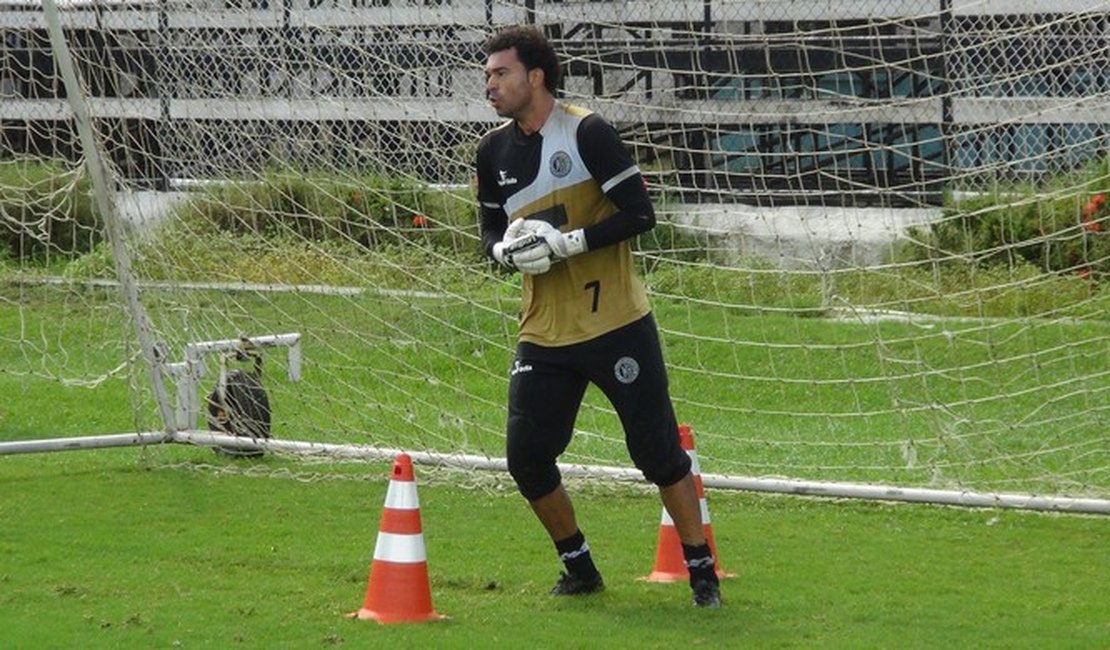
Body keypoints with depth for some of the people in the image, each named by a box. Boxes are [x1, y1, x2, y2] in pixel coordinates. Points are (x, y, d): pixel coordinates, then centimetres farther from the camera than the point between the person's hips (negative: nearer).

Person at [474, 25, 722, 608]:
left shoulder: (587, 133, -12)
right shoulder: (493, 152, 7)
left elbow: (639, 215, -15)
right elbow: (491, 237, 16)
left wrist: (570, 242, -23)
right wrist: (509, 250, -7)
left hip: (616, 326, -6)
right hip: (544, 336, 6)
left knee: (659, 451, -2)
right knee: (526, 459, -1)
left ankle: (702, 572, 10)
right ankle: (579, 569, 19)